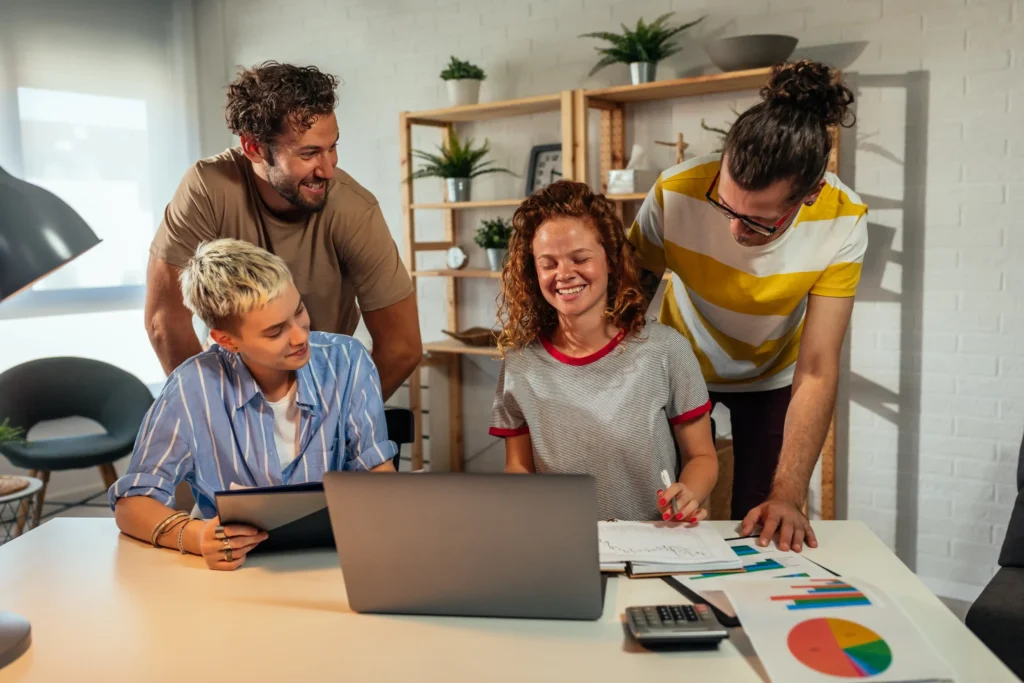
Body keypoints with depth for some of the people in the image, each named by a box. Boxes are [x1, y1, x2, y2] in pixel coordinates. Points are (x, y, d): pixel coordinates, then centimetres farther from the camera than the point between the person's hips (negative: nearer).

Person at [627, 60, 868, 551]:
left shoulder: (842, 222, -28)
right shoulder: (676, 193, -32)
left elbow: (816, 372, -27)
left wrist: (788, 496, -33)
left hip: (771, 378, 1)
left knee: (764, 532, 4)